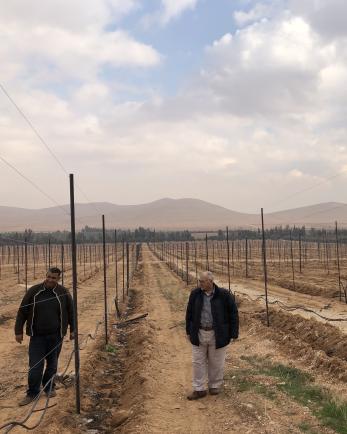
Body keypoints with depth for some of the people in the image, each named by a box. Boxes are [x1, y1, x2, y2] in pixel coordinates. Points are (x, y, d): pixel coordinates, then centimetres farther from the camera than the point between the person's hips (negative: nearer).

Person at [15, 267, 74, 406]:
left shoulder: (63, 293, -4)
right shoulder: (33, 291, -6)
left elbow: (71, 312, 8)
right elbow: (22, 312, -1)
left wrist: (72, 330, 11)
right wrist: (18, 331, -1)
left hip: (56, 336, 1)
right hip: (37, 336, -1)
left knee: (52, 364, 12)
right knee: (35, 366, 0)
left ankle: (49, 387, 32)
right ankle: (32, 393, 15)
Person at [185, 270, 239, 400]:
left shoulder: (224, 295, -12)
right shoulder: (195, 294, -4)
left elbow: (233, 314, -5)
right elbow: (189, 313, 7)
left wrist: (233, 334, -7)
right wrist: (189, 331, 8)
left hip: (217, 335, -2)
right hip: (199, 334, 3)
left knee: (216, 362, 10)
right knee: (198, 362, 6)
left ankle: (215, 386, 28)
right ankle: (199, 389, 14)